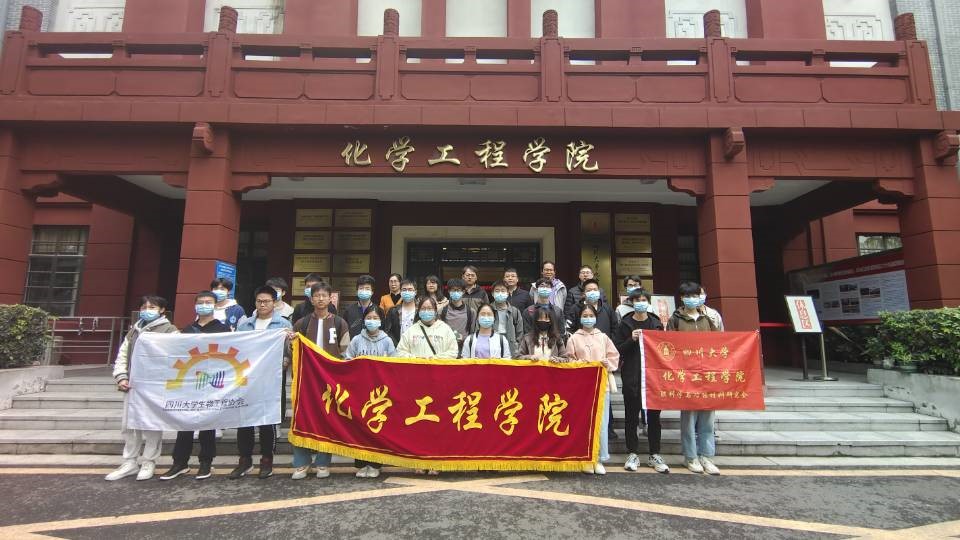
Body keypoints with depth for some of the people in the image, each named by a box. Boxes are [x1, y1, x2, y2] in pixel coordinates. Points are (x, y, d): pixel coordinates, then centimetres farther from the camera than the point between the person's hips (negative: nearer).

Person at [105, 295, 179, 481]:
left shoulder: (169, 331, -2)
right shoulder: (133, 331, 17)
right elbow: (122, 355, 17)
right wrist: (121, 377, 3)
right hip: (132, 385, 6)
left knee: (151, 425, 1)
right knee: (128, 424, 10)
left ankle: (148, 462, 13)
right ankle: (130, 462, 22)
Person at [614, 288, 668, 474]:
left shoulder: (656, 323, 8)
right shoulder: (625, 324, 2)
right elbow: (617, 349, -3)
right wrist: (631, 339, -16)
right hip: (632, 376, -2)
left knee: (654, 414, 6)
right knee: (631, 415, 4)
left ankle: (655, 455, 17)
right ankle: (633, 454, 14)